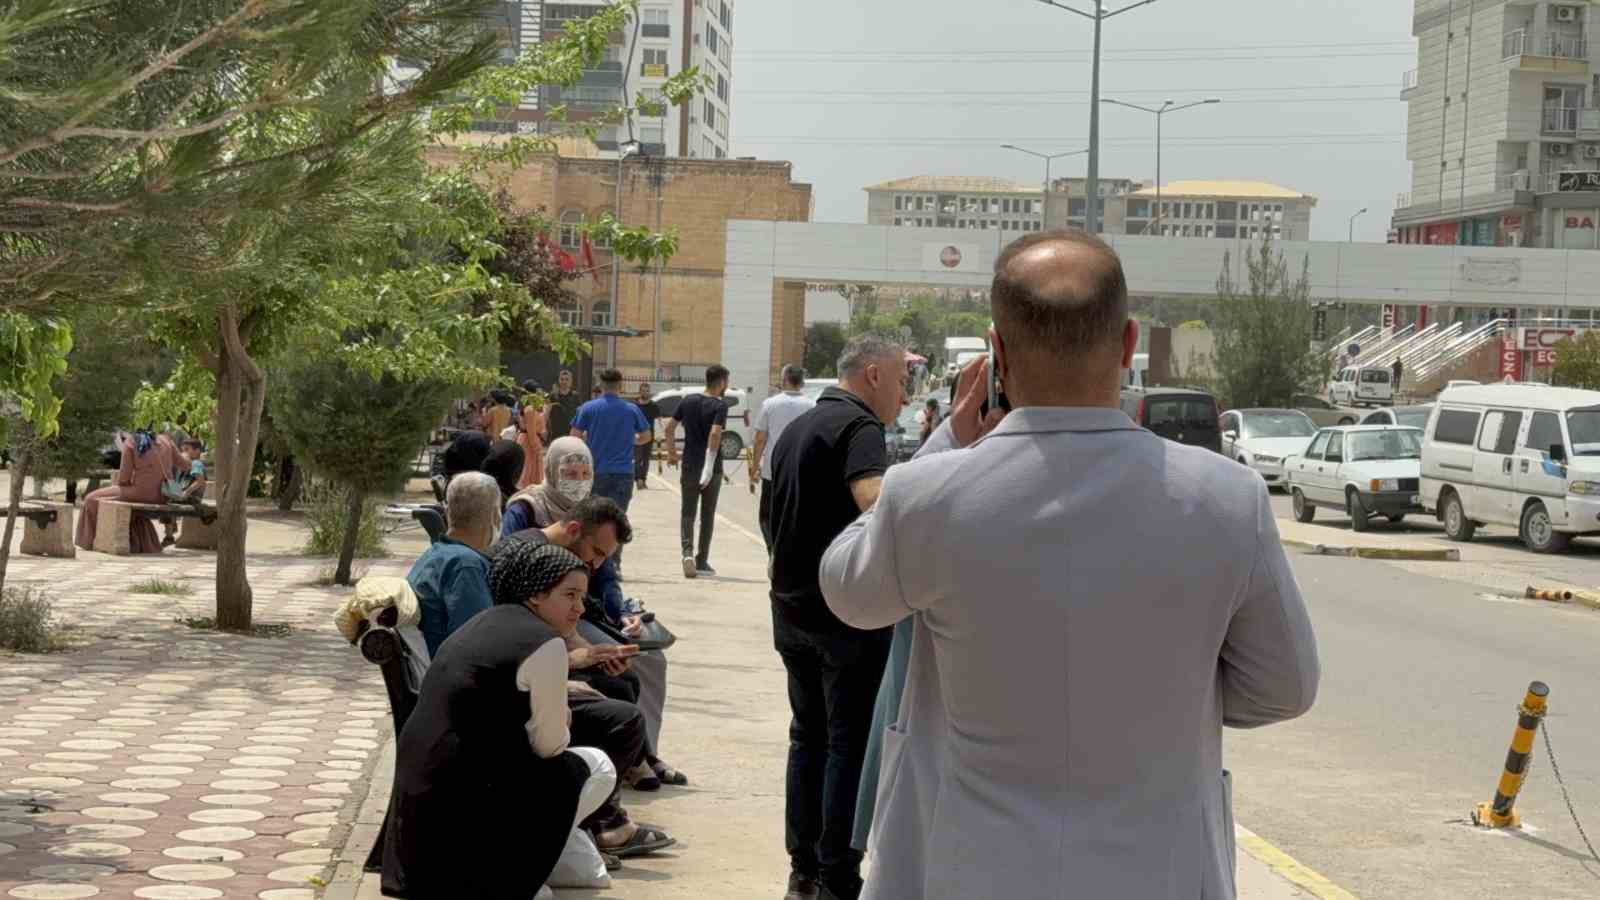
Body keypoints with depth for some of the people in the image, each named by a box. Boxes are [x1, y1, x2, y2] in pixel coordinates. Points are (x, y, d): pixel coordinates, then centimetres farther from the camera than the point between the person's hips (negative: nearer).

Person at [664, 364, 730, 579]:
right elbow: (715, 434, -23)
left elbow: (669, 427, 6)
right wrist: (709, 466, -26)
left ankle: (688, 552, -19)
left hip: (689, 467, 3)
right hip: (712, 470, -3)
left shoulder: (688, 401, 5)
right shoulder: (719, 406, -10)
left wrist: (671, 452, 18)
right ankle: (702, 561, 13)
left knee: (687, 513, 5)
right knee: (707, 515, 9)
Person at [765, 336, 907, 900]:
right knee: (850, 745, -2)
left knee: (809, 735, 14)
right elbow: (875, 500, -32)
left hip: (793, 610, 9)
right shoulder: (858, 425, -13)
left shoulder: (797, 429, 15)